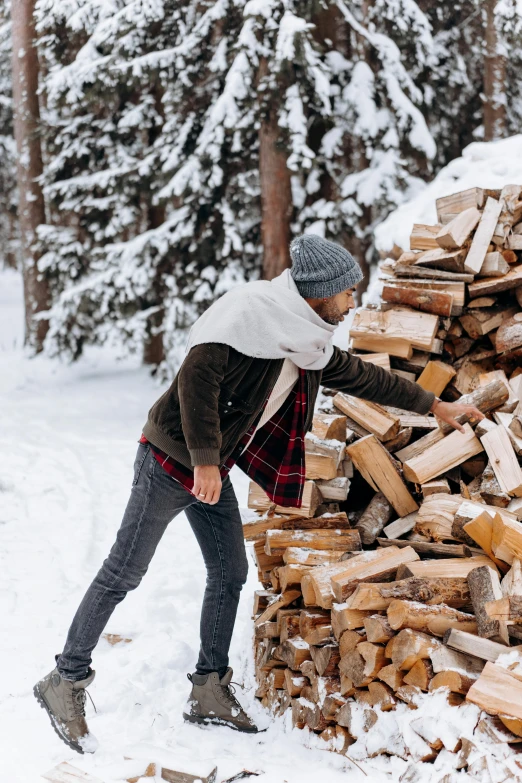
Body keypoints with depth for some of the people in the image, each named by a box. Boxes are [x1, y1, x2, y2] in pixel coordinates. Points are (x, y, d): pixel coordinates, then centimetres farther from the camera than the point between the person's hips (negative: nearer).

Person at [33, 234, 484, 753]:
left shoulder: (309, 344, 8)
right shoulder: (250, 312, -20)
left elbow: (360, 377, 21)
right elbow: (198, 375, -27)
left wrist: (435, 406, 28)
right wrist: (204, 460, -29)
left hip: (214, 471, 9)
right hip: (172, 458, -9)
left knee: (229, 573, 9)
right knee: (124, 572, -5)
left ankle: (209, 691, 19)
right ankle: (66, 682, 3)